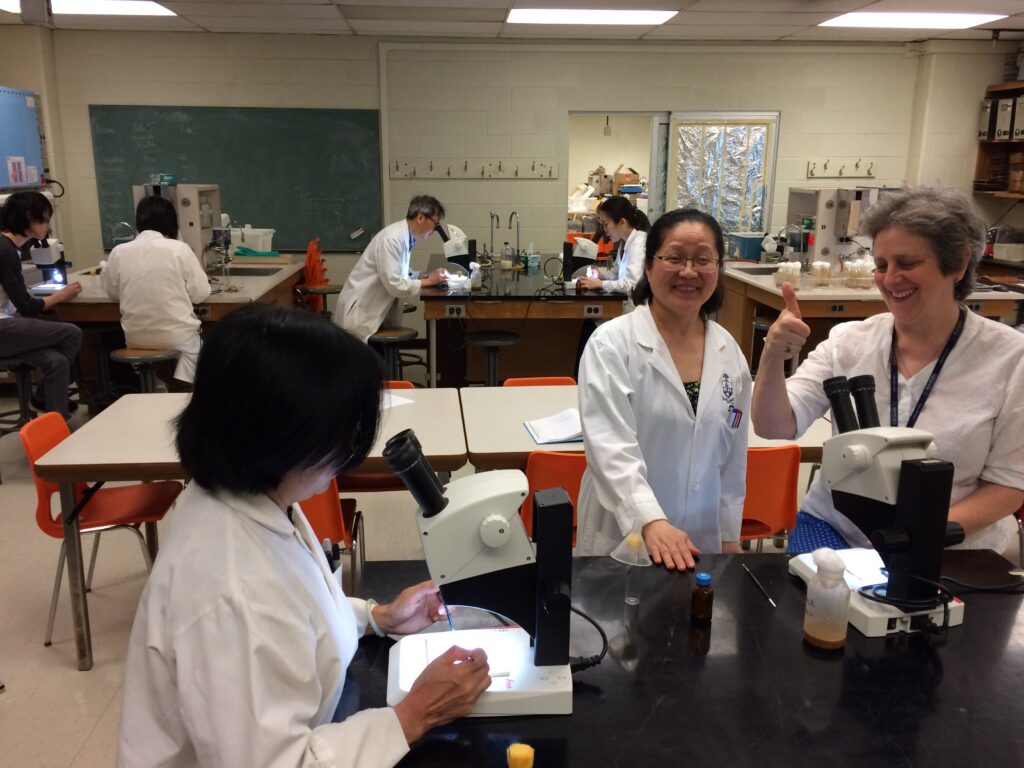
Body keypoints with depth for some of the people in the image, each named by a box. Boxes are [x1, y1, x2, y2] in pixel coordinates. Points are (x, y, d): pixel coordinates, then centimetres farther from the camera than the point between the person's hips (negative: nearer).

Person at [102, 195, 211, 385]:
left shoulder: (118, 252, -2)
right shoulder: (179, 249, -11)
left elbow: (113, 293, 12)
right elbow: (201, 294, -5)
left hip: (135, 338, 4)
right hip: (177, 337, -3)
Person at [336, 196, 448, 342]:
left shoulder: (406, 237, 4)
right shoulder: (392, 238, -23)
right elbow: (394, 285, -27)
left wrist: (425, 275, -2)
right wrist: (427, 281, -16)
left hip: (378, 308, 9)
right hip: (361, 310, -9)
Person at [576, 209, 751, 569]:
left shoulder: (729, 352, 3)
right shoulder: (611, 344, -13)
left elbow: (732, 456, 9)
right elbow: (611, 447, -23)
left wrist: (729, 536, 10)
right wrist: (651, 521, -34)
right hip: (623, 542, -4)